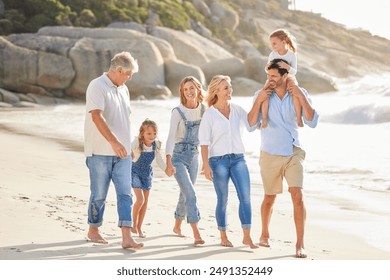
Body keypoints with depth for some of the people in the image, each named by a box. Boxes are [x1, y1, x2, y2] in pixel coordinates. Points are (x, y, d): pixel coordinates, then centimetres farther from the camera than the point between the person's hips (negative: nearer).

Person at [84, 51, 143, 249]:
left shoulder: (123, 89, 14)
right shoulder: (97, 86, -11)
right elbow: (97, 116, -24)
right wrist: (114, 142, -33)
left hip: (122, 152, 7)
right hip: (100, 152, -7)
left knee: (125, 194, -3)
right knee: (99, 195, 5)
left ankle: (126, 238, -6)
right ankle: (93, 231, 24)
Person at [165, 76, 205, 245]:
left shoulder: (203, 109, 1)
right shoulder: (178, 112, -13)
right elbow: (171, 137, -18)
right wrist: (168, 162, -27)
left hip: (194, 156, 5)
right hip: (178, 156, -5)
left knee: (185, 193, 16)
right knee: (190, 193, -15)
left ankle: (177, 226, 35)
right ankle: (196, 234, -17)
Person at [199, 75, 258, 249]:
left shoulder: (237, 110, 8)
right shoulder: (210, 114, -3)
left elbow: (251, 126, -2)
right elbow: (204, 142, -5)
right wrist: (206, 166, -11)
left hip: (238, 158, 3)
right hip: (218, 160, -3)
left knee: (245, 197, -7)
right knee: (222, 200, 3)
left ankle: (247, 237, -3)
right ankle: (223, 237, 16)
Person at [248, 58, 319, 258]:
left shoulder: (299, 94, -3)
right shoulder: (262, 95, -5)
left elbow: (312, 122, -11)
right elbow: (251, 124, -10)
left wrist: (301, 97, -19)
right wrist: (259, 101, -21)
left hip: (293, 153, 0)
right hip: (270, 155, 0)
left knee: (297, 195, -15)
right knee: (270, 198, 13)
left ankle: (300, 244, -11)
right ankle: (264, 234, 38)